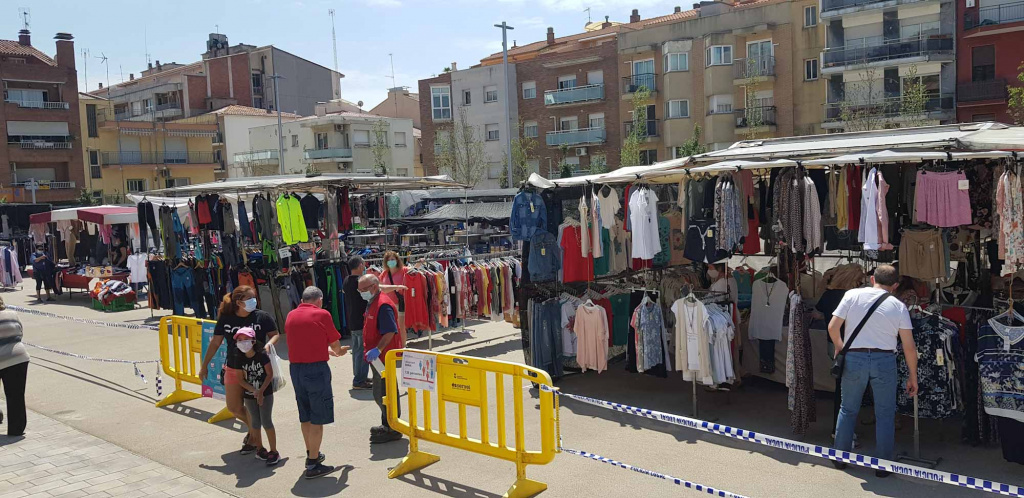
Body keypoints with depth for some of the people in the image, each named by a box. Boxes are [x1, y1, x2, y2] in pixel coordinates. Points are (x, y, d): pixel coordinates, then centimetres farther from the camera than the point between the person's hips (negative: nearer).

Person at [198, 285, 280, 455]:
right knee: (233, 407, 12)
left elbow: (275, 335, -2)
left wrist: (268, 344, -24)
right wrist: (204, 366, 8)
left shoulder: (262, 317, -10)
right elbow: (215, 342, 5)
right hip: (233, 369, 4)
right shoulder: (226, 319, -3)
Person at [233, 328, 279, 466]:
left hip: (265, 393, -3)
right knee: (255, 422, 12)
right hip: (249, 395, 4)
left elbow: (270, 374, -11)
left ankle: (274, 451, 3)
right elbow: (240, 379, -4)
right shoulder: (240, 359, -4)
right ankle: (259, 448, 28)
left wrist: (261, 391, -17)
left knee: (266, 422, -5)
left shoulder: (262, 355, -13)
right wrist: (254, 391, -16)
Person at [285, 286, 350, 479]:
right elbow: (335, 344, -1)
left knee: (305, 416, 19)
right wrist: (339, 351, 22)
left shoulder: (291, 316, 9)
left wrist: (327, 350, 30)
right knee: (317, 419, 1)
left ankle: (311, 454, 32)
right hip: (316, 368, -6)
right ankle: (313, 465, 3)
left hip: (295, 367, 7)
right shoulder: (322, 314, -9)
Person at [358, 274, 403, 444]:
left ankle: (392, 430, 6)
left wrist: (378, 349, -33)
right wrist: (371, 350, 18)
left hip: (385, 357, -11)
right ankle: (387, 425, 33)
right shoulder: (373, 303, 13)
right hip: (379, 357, 11)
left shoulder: (383, 305, -20)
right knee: (380, 393, 20)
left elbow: (390, 332, -28)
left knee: (383, 394, -4)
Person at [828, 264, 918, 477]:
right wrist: (913, 377, 9)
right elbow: (909, 347, 0)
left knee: (848, 409, 16)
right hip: (884, 360, 0)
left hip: (854, 358, 1)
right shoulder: (898, 306, 1)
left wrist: (839, 347, 15)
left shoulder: (852, 295, -1)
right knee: (885, 415, 12)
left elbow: (833, 327, -4)